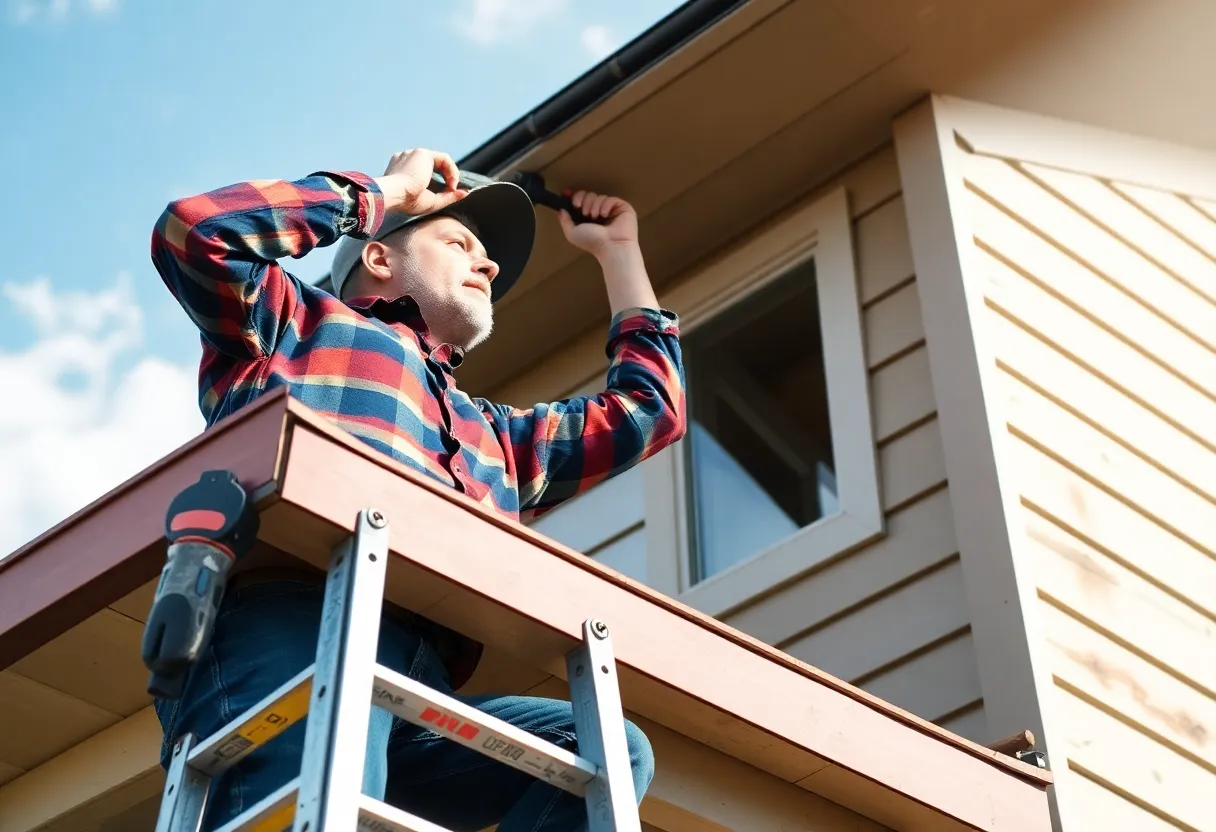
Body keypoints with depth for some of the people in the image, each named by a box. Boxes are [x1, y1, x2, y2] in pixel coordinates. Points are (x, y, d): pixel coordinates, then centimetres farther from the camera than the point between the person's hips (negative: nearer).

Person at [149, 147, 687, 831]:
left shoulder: (496, 438, 43)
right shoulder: (306, 322, 27)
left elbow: (648, 411, 47)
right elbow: (195, 230, 10)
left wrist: (619, 251, 53)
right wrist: (385, 192, 21)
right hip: (288, 628, -6)